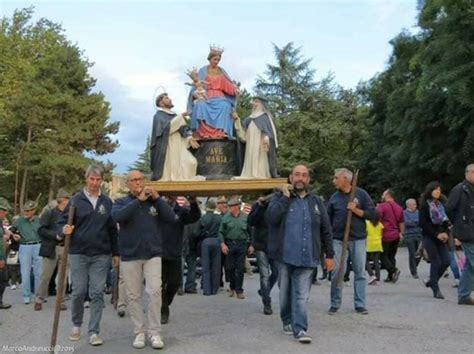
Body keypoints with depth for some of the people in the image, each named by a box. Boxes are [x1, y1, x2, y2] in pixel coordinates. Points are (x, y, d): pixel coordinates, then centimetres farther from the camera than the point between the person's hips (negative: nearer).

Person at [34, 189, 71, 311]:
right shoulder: (49, 213, -1)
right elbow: (41, 230, -8)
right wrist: (56, 235, -18)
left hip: (65, 249, 4)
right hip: (51, 249, -4)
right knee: (46, 276, 3)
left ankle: (61, 301, 15)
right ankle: (39, 300, 16)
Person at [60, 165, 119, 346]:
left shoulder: (107, 202, 6)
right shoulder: (75, 200, 0)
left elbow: (113, 229, 10)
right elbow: (62, 222, 3)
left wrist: (116, 253, 9)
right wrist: (65, 229, -20)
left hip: (101, 255, 1)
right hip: (78, 253, -1)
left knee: (97, 293, 1)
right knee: (78, 292, 4)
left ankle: (94, 332, 8)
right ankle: (76, 325, 27)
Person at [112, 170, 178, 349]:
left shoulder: (153, 200, 7)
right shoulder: (121, 202, 4)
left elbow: (172, 218, -4)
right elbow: (118, 216, -19)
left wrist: (157, 198, -12)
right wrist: (139, 200, -20)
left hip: (153, 254, 0)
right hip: (129, 256, 0)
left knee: (155, 291, -9)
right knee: (133, 296, 5)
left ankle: (154, 332, 2)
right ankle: (140, 332, 16)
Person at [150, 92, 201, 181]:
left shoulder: (174, 115, 23)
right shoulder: (159, 115, 2)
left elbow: (183, 129, 13)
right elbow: (167, 126, -18)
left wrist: (189, 139, -4)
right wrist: (180, 117, -16)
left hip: (179, 146, 6)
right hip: (167, 147, -6)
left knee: (190, 162, -12)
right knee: (169, 167, -10)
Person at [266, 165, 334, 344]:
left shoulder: (316, 201, 11)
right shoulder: (280, 197, 3)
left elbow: (325, 230, 12)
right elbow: (271, 217, -17)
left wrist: (329, 255, 9)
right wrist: (285, 197, -13)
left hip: (306, 257, 1)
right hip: (285, 256, -1)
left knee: (301, 295, -4)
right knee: (286, 293, 12)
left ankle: (300, 329, -1)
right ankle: (287, 322, 29)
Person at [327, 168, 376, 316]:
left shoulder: (361, 194, 1)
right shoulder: (334, 197, 7)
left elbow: (372, 214, -2)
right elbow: (328, 220, 11)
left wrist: (355, 210, -14)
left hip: (358, 239, -1)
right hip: (338, 240, 1)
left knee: (360, 273, 4)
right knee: (337, 272, 0)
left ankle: (360, 304, 13)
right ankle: (335, 304, 12)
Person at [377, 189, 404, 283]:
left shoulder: (382, 206, -9)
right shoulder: (399, 208, 12)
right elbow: (401, 223, 17)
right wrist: (401, 233, 23)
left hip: (385, 236, -6)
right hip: (396, 236, 6)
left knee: (383, 256, 0)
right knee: (391, 256, 13)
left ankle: (394, 270, -19)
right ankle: (390, 277, 11)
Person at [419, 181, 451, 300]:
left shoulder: (442, 203, 10)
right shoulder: (424, 205, -5)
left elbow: (446, 220, 10)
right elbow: (423, 223, -9)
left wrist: (445, 233, -7)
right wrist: (437, 234, -14)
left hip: (441, 237, 5)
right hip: (429, 237, -5)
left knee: (446, 261, -2)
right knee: (436, 262, -8)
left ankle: (432, 281, 20)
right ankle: (436, 290, 2)